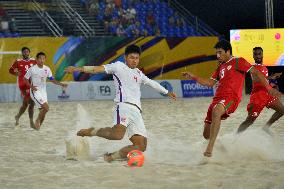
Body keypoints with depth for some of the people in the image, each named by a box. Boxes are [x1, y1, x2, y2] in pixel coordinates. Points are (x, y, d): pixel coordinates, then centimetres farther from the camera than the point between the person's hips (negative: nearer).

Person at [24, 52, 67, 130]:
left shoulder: (47, 69, 1)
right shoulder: (32, 69, -12)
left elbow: (52, 79, 9)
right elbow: (25, 79, -3)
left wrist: (61, 84, -4)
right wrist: (31, 86, -18)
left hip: (43, 92, 6)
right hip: (35, 91, -6)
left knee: (43, 110, 7)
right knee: (46, 107, -21)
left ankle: (37, 125, 24)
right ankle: (37, 121, -1)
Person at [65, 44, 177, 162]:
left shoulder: (139, 74, 31)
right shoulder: (119, 67, 10)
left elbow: (152, 83, 46)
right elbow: (99, 69, 0)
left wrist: (167, 92, 56)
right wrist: (78, 69, -12)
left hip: (136, 111, 7)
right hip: (124, 105, -7)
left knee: (141, 146, -6)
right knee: (118, 134, -34)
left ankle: (110, 157, 3)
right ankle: (91, 131, -9)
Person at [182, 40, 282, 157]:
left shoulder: (238, 62, 3)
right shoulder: (221, 66, 25)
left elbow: (255, 73, -2)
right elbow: (210, 83, 26)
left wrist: (269, 88, -10)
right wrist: (194, 77, 14)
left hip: (231, 98, -8)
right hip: (217, 98, 8)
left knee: (216, 111, -41)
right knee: (206, 134, 5)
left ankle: (209, 148, -44)